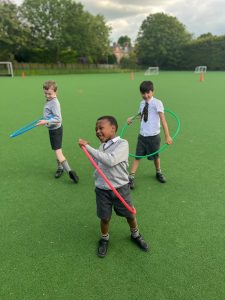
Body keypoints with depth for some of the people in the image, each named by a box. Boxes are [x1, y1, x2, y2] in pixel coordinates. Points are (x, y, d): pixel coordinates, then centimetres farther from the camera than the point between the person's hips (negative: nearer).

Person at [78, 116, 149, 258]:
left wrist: (88, 147, -28)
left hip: (120, 188, -3)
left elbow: (110, 161, -32)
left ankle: (135, 235, 44)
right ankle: (104, 239, 41)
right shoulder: (102, 146, 3)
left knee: (130, 215, 15)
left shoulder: (122, 144, -16)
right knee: (105, 218, 13)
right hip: (102, 189, 4)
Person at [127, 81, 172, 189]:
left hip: (153, 136, -4)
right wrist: (132, 118, 1)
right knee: (138, 156, 3)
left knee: (155, 156, 16)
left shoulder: (157, 103, -13)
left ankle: (158, 172, 42)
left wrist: (167, 136, -22)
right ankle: (131, 177, 10)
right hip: (142, 135, 4)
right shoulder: (142, 103, 4)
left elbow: (163, 119, -18)